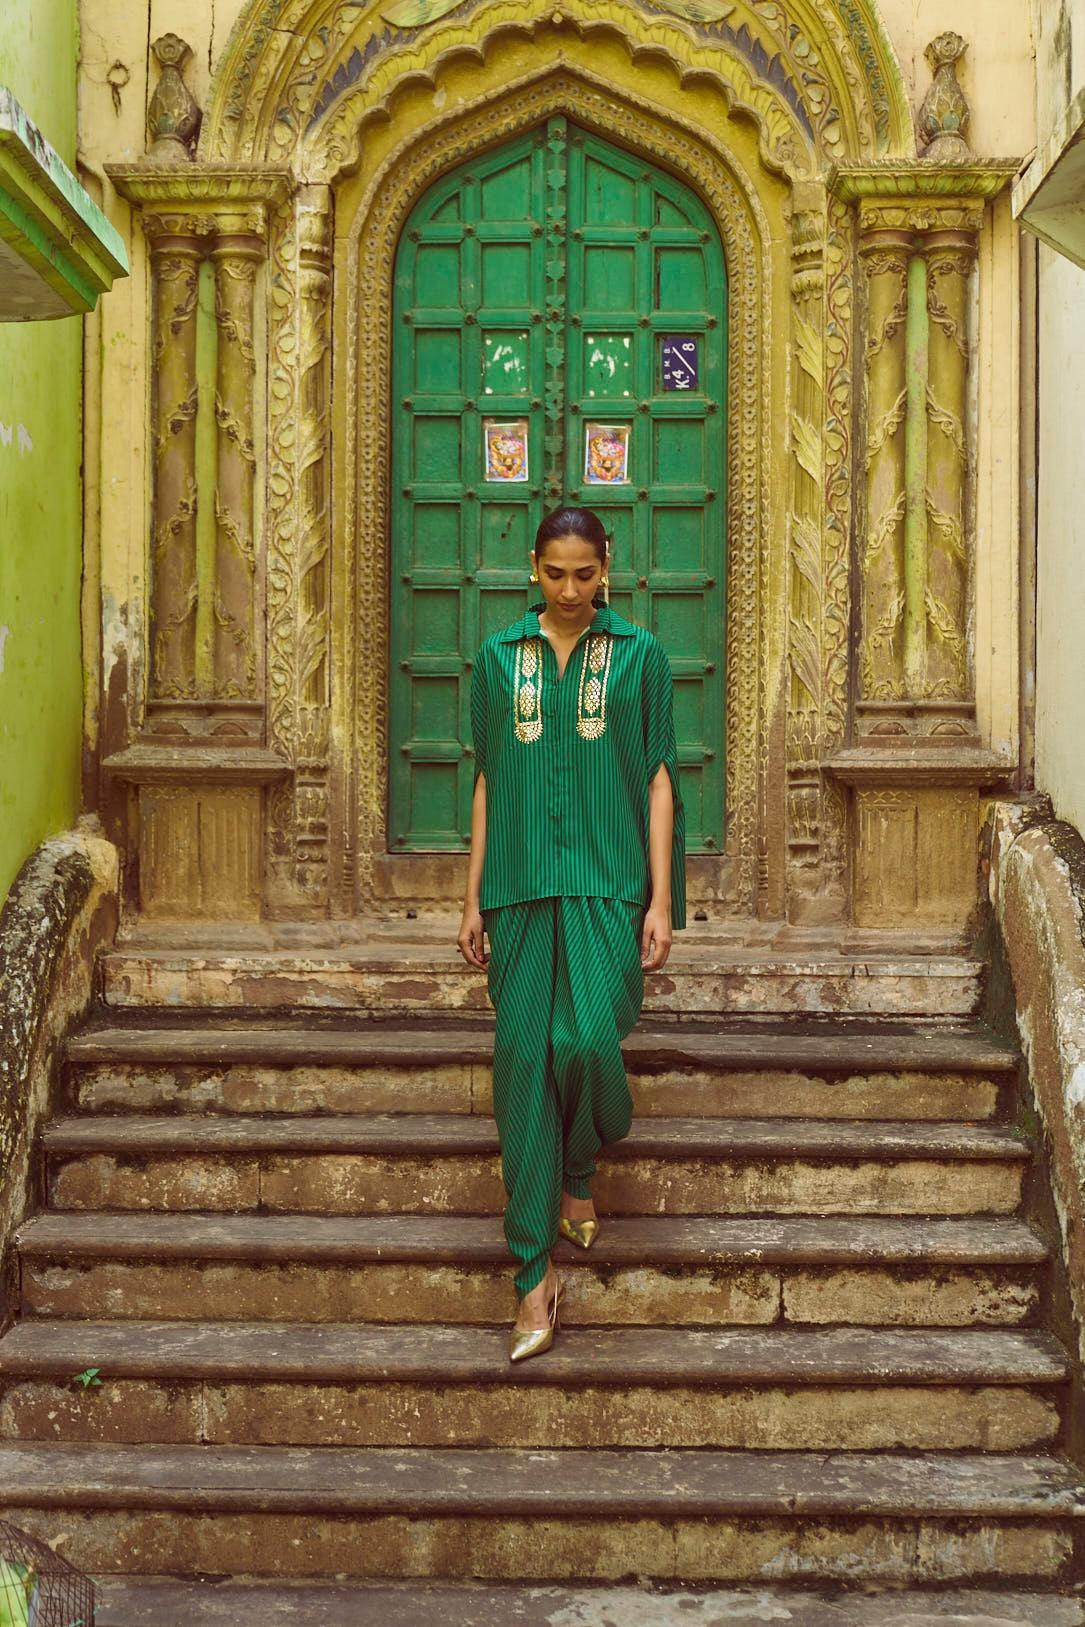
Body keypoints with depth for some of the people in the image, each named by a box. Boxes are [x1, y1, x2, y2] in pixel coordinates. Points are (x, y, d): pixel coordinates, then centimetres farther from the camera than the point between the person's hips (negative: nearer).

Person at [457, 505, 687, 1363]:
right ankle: (536, 1271, 3)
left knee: (588, 1041, -16)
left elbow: (658, 778, 3)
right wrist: (474, 899, 8)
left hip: (608, 881, -2)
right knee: (523, 1055, -2)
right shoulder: (498, 657, 10)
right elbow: (489, 782, 12)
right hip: (521, 884, 2)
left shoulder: (640, 654, 5)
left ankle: (579, 1171, 20)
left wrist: (661, 898, -4)